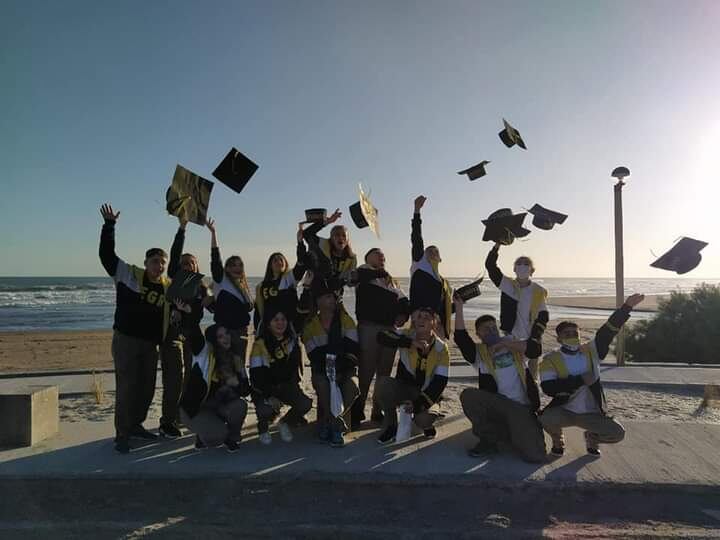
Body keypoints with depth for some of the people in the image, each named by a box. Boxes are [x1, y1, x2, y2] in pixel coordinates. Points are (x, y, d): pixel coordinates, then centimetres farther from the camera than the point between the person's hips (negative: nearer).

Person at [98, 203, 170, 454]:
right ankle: (122, 435, 5)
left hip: (150, 344, 5)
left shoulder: (168, 286, 6)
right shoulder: (128, 274, -3)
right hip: (126, 340, -5)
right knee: (126, 387, -4)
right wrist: (109, 225, -14)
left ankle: (136, 425, 30)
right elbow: (107, 254, -9)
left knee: (147, 387, 12)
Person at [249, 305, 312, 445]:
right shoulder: (260, 344, -16)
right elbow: (256, 375, -19)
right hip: (264, 387, -3)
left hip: (286, 386, 4)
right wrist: (270, 396, -26)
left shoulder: (292, 339, -2)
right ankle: (263, 428, 8)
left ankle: (285, 423, 12)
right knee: (266, 410, -32)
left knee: (305, 404, -22)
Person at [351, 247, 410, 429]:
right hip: (369, 327, -6)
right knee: (366, 372, -7)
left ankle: (378, 411, 22)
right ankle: (357, 412, 3)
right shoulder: (364, 272, 5)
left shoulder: (392, 280, 23)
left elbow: (403, 301, 22)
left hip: (390, 329, 6)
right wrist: (381, 272, -14)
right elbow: (360, 275, -19)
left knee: (385, 373, 11)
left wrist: (404, 315, 3)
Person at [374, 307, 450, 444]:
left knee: (424, 420, -32)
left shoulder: (441, 348, -13)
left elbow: (440, 383, -17)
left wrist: (418, 403, -27)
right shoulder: (407, 336, -11)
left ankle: (426, 424, 11)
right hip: (403, 388, 1)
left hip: (426, 393, -1)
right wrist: (411, 343, -37)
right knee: (382, 383, -30)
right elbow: (382, 336, -28)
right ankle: (391, 425, -5)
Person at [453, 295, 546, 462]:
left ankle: (516, 434, 20)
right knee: (468, 395, -29)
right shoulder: (479, 352, 9)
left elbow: (536, 348, -6)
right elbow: (461, 338, -10)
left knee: (535, 456, -16)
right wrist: (459, 307, -12)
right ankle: (489, 439, -6)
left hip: (523, 408, 0)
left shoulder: (512, 344, 13)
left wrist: (504, 343, -11)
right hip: (496, 404, 0)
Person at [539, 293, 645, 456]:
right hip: (564, 411, -3)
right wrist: (581, 380, -24)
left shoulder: (591, 351, 0)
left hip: (592, 414, 3)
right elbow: (548, 387, -23)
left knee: (617, 433, -17)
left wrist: (626, 307, -23)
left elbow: (608, 331, -11)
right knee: (546, 419, -33)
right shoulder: (550, 360, -10)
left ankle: (592, 437, 18)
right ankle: (558, 441, 5)